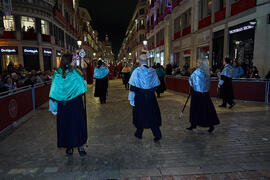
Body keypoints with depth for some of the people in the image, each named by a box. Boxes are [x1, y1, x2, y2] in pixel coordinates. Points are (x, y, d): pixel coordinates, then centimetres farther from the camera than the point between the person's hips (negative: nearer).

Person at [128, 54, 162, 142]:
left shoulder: (137, 71, -11)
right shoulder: (152, 71, 1)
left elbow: (133, 86, -12)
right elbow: (156, 84, 8)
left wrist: (131, 98, -8)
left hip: (140, 96, -3)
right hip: (151, 96, 3)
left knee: (140, 114, 13)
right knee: (152, 115, 11)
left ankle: (139, 134, 28)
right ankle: (157, 134, 8)